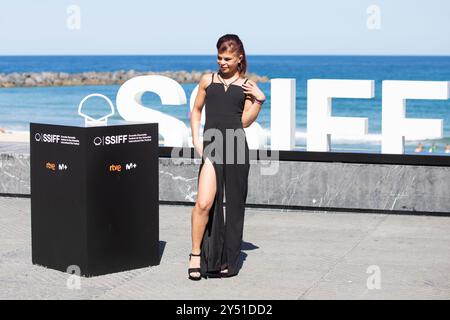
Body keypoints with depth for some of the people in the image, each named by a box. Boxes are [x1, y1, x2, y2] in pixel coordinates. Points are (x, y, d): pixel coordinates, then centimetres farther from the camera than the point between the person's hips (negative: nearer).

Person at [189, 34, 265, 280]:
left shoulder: (247, 85, 10)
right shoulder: (207, 80, 12)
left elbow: (245, 121, 4)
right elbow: (196, 110, 20)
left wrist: (259, 101, -8)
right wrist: (196, 139, 8)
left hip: (236, 145, 1)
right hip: (211, 146, -1)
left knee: (234, 204, 5)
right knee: (204, 203, -14)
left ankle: (228, 260, 16)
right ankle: (197, 254, 2)